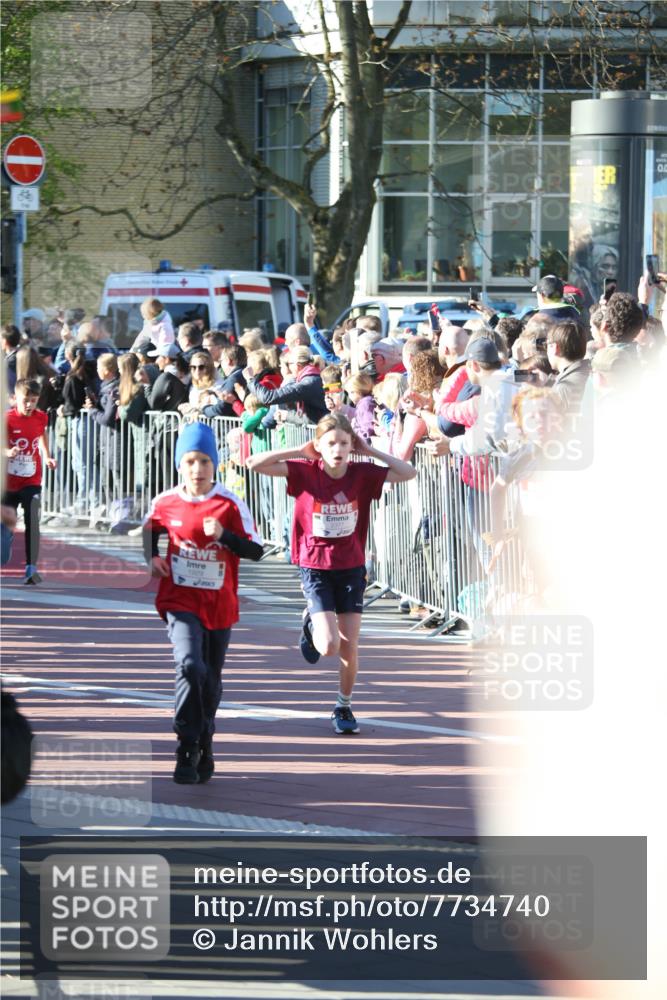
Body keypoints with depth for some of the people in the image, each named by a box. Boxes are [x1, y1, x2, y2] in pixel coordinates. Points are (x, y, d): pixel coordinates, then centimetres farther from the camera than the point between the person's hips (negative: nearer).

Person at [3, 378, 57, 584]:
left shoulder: (41, 417, -1)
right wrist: (8, 452, -35)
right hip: (9, 480, -1)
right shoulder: (8, 419, -14)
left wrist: (47, 456, 10)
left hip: (32, 480, 1)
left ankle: (31, 567, -14)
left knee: (32, 521, -13)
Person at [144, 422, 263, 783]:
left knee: (211, 681, 12)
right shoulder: (165, 503, -2)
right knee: (189, 666, -22)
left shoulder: (230, 505, -8)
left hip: (219, 604, 1)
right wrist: (152, 557, 4)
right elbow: (150, 529, 21)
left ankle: (204, 747, 33)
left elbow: (255, 550, -11)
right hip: (180, 601, -1)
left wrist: (224, 535, -25)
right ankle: (187, 750, -13)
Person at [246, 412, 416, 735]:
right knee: (329, 647, -13)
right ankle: (312, 624, 23)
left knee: (350, 648, 1)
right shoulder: (305, 472, -10)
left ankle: (344, 707, 24)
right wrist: (300, 451, -16)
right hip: (315, 568, -2)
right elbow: (254, 463, -17)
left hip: (351, 568, 2)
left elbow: (408, 473, -9)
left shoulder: (362, 474, -6)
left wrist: (370, 451, -11)